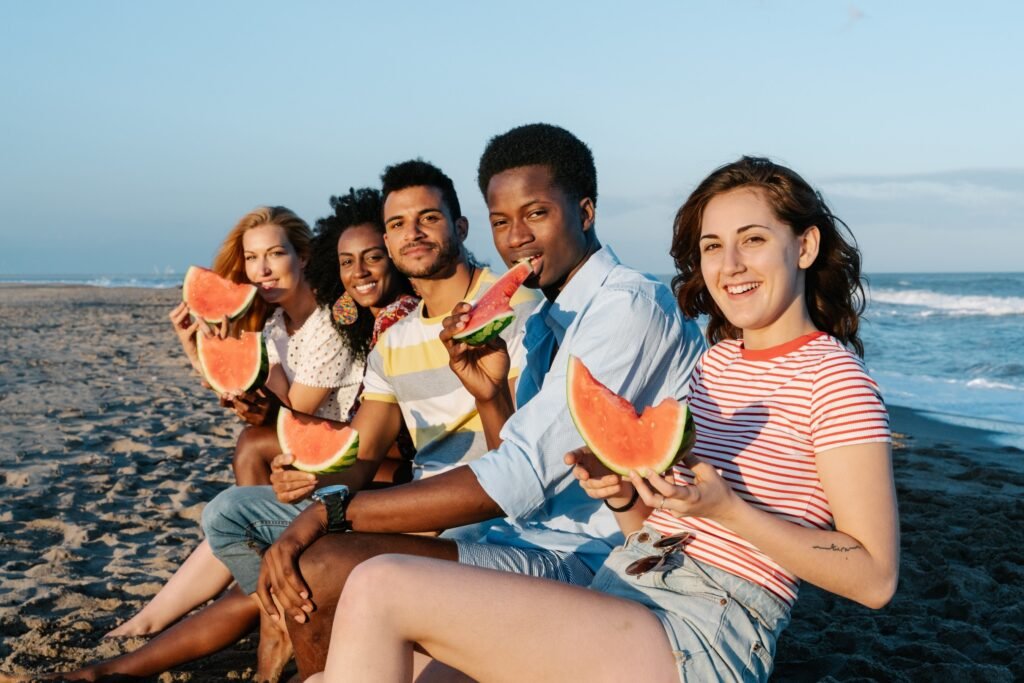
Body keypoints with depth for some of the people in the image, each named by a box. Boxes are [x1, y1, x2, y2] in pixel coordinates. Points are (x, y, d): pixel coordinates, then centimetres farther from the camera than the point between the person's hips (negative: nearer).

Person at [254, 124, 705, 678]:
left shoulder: (630, 306, -14)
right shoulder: (545, 321, 16)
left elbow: (520, 478, -22)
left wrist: (331, 511, -19)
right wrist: (490, 394, -2)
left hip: (587, 565, -9)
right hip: (535, 547, 9)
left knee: (322, 569, -20)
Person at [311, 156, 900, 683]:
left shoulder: (833, 375, -5)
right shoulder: (713, 361, 17)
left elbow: (875, 579, -11)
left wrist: (725, 508, -21)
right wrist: (623, 494, -2)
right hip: (620, 590, 7)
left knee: (381, 589, -19)